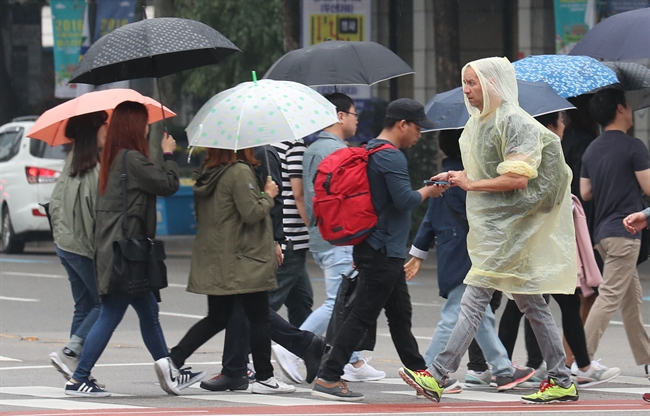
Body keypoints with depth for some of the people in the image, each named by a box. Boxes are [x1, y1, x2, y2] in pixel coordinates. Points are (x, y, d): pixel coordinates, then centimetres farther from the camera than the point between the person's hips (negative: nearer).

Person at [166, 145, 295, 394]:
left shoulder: (206, 173, 8)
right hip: (244, 260, -8)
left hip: (212, 260, 8)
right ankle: (264, 378, 6)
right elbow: (251, 213, -19)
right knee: (259, 319, 3)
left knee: (216, 318, 14)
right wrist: (268, 196, -1)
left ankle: (174, 360, 2)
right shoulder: (240, 172, -16)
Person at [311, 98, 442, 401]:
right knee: (362, 316, -9)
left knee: (400, 314, 17)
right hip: (383, 253, -11)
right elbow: (404, 200, -23)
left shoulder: (370, 151, 14)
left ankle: (420, 374, 26)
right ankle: (328, 379, -9)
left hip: (385, 252, 11)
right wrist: (428, 191, -5)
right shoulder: (391, 157, -17)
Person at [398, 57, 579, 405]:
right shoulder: (479, 121, 14)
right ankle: (561, 381, 12)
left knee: (473, 299, -11)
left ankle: (438, 375, -14)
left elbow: (518, 179, -22)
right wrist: (458, 177, 8)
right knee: (529, 302, 10)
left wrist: (471, 184, -15)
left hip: (507, 225, -10)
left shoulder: (513, 122, -15)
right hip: (491, 223, 10)